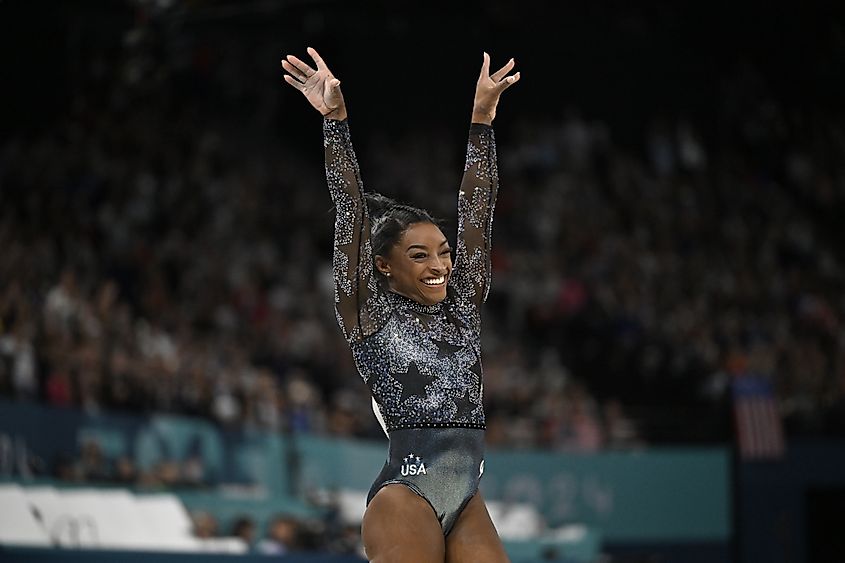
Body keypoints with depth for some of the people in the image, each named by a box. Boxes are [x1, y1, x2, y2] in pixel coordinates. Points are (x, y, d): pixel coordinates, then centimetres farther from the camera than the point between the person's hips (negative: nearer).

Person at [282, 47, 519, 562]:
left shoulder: (464, 307, 15)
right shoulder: (369, 314, 3)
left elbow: (476, 209, 13)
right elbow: (351, 209, -2)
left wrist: (483, 118, 11)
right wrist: (335, 118, -6)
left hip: (468, 502, 5)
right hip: (406, 496, -5)